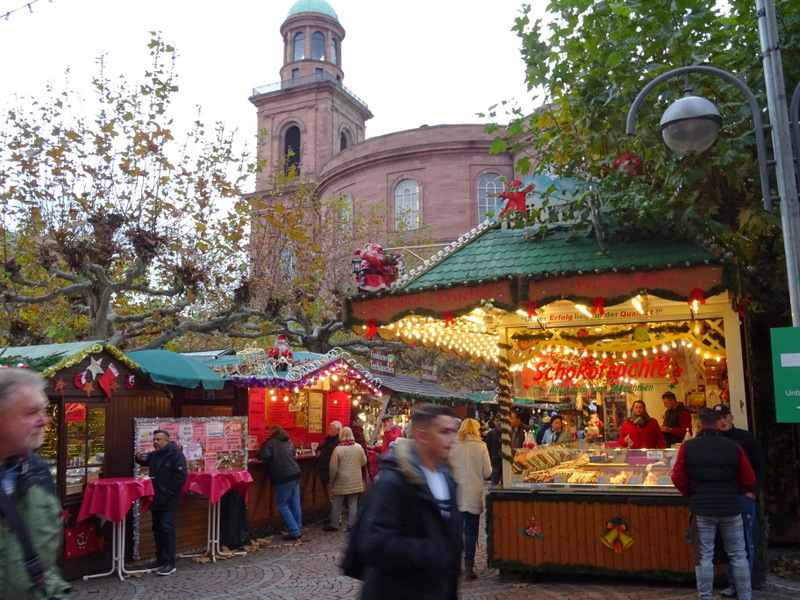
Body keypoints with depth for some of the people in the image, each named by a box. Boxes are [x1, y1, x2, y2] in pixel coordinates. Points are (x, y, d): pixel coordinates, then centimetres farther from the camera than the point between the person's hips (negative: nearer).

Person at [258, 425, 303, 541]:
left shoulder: (270, 442, -3)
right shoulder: (288, 441, 17)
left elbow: (262, 457, -14)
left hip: (283, 476, -7)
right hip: (295, 473, 7)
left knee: (283, 506, 1)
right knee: (295, 504, 11)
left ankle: (295, 533, -4)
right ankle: (298, 531, 15)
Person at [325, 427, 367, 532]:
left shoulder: (338, 449, -14)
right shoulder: (359, 447, -5)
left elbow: (333, 467, -11)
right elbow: (364, 462, 9)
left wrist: (331, 480, 3)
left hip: (341, 481, -2)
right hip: (355, 481, 2)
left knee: (337, 504, 9)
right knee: (353, 503, 10)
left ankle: (333, 525, 18)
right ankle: (351, 525, 12)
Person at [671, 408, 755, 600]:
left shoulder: (688, 446, -3)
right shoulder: (733, 446, -2)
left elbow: (678, 478, -3)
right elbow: (749, 480, 1)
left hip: (702, 508, 0)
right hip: (730, 507, 0)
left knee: (704, 557, 7)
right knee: (738, 556, 12)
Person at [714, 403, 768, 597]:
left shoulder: (746, 437, 1)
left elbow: (760, 466, 1)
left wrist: (754, 491, -7)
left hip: (744, 496, -1)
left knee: (746, 542, 5)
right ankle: (733, 583, 13)